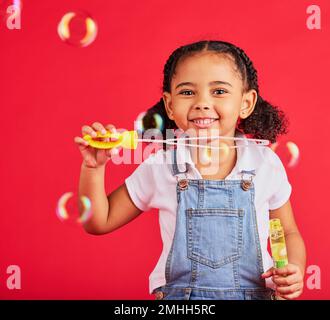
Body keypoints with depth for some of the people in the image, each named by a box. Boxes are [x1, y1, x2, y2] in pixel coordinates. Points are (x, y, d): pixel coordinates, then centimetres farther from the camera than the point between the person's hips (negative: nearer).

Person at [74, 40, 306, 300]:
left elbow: (289, 234, 9)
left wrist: (295, 271, -11)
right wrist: (93, 168, -10)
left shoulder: (266, 164, -5)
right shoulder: (159, 167, -5)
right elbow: (99, 222, 4)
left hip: (254, 293, 3)